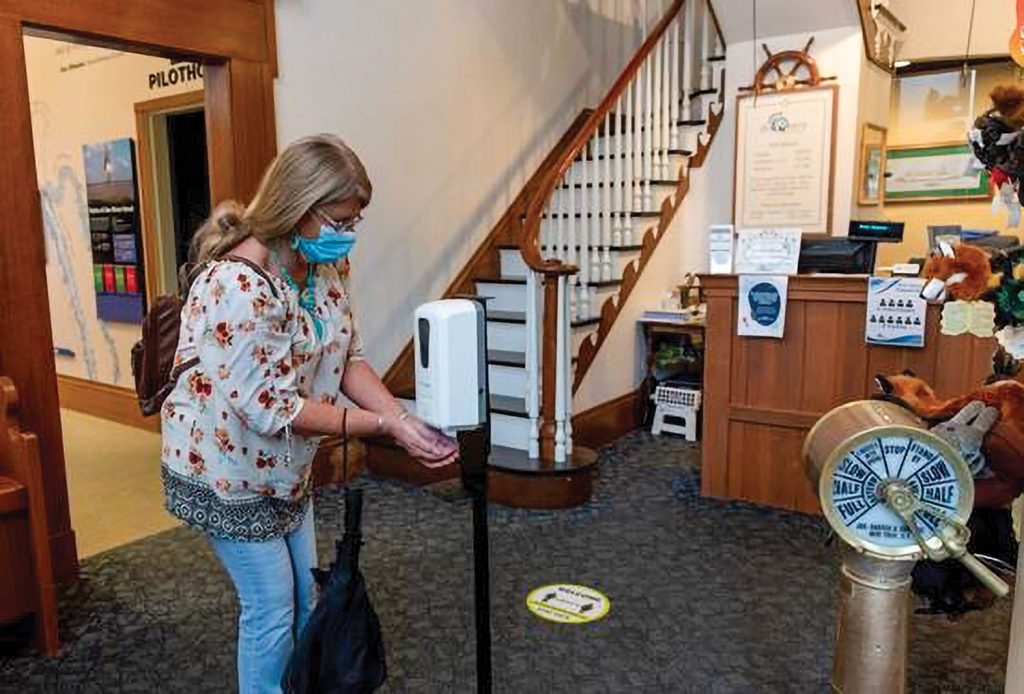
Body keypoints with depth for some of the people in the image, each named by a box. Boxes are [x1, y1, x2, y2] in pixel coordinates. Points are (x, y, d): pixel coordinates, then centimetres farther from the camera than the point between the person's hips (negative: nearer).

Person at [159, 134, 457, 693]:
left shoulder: (325, 264, -6)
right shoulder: (239, 285, -32)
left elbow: (348, 358, -2)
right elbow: (270, 407, -31)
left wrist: (406, 421, -17)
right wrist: (384, 425, -28)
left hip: (285, 465, 8)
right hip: (227, 469, -8)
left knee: (307, 598, 19)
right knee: (272, 606, 6)